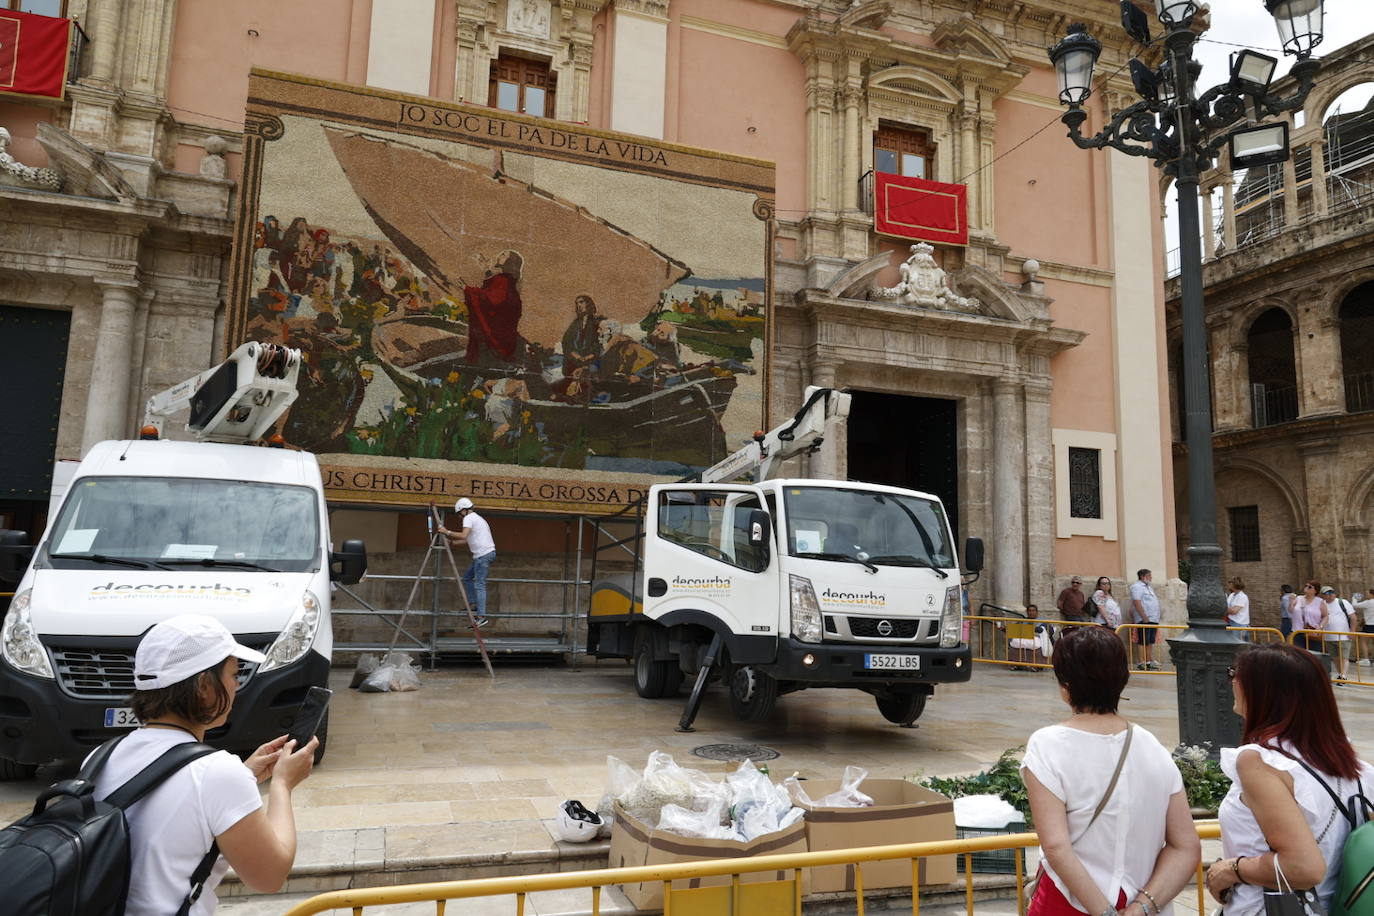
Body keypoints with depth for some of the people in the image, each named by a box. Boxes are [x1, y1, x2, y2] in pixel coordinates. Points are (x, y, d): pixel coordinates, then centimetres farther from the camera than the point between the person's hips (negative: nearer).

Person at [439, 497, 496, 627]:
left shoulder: (469, 518, -6)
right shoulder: (477, 518, 24)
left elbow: (463, 535, -22)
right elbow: (468, 539, 30)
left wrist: (447, 532, -13)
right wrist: (452, 542, 27)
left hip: (483, 554, -10)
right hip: (485, 553, 10)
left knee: (479, 585, -12)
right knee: (467, 577, 19)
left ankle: (482, 617, -16)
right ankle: (474, 604, 16)